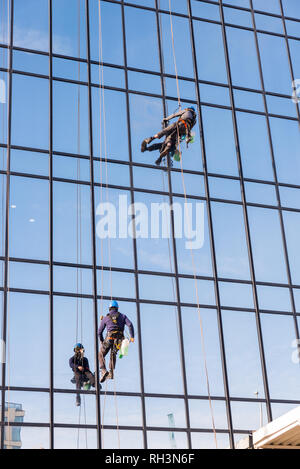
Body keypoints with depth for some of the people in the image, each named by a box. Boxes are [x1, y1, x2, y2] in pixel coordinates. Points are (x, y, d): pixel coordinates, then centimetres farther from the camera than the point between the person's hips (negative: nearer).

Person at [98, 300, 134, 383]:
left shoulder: (105, 318, 14)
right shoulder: (122, 316, 15)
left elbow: (99, 332, 15)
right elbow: (130, 325, -2)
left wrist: (102, 341, 29)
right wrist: (132, 337, -2)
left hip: (110, 337, -2)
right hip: (119, 338, 2)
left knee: (101, 355, 11)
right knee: (113, 354, 24)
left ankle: (104, 371, -12)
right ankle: (111, 373, 14)